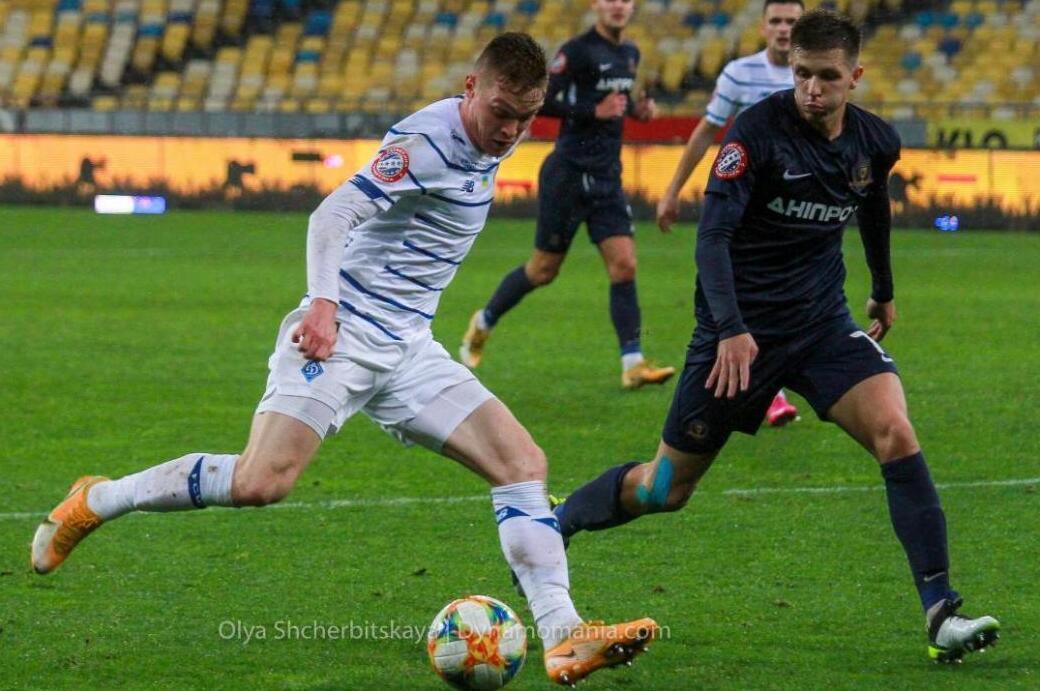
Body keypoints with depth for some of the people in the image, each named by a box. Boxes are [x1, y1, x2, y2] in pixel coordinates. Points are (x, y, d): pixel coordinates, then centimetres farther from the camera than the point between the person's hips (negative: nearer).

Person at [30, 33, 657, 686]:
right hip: (342, 332, -8)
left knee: (524, 462, -5)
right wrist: (323, 301, -40)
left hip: (408, 349, 8)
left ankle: (562, 636, -7)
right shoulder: (427, 140, -16)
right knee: (261, 481, -21)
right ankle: (95, 501, 0)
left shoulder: (486, 145, 10)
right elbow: (334, 214, -27)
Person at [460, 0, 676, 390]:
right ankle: (484, 322, 27)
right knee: (544, 269, 4)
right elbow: (540, 101, -17)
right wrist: (595, 111, -23)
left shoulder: (630, 54, 11)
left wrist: (636, 108, 7)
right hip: (569, 175, -6)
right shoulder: (578, 51, -13)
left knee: (624, 265, -6)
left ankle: (632, 365, -8)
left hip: (607, 178, 6)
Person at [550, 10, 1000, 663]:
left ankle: (942, 613, -21)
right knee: (665, 490, 5)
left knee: (895, 433, -21)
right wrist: (730, 330, -36)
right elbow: (713, 234, -24)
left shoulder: (877, 142, -1)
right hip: (742, 329, -3)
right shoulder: (758, 130, -18)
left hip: (824, 321, 4)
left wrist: (885, 292, 35)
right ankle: (554, 524, 34)